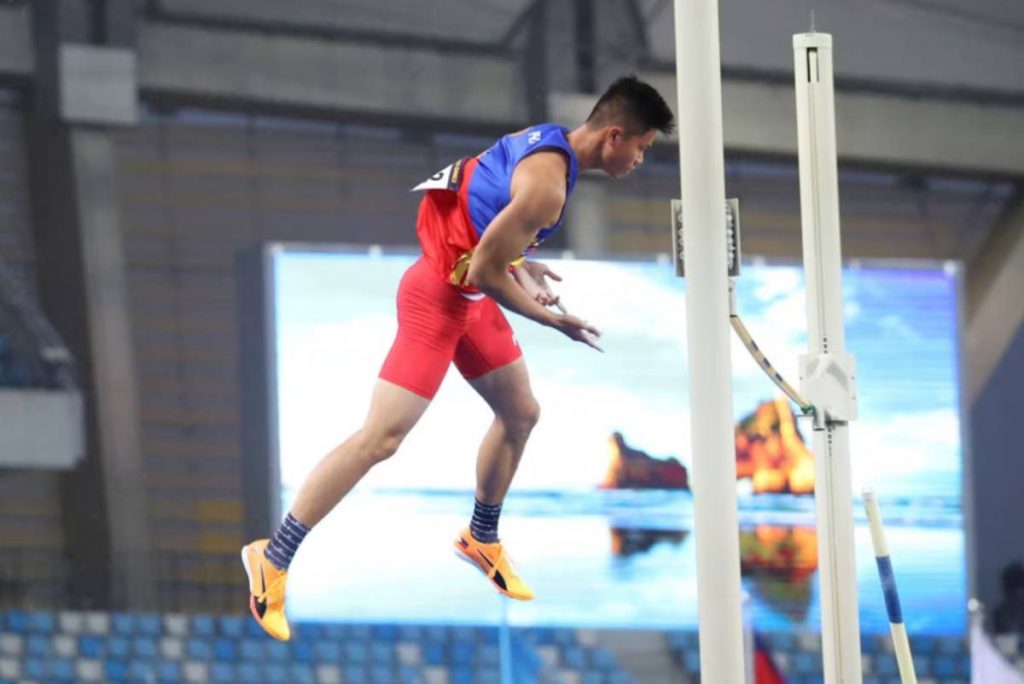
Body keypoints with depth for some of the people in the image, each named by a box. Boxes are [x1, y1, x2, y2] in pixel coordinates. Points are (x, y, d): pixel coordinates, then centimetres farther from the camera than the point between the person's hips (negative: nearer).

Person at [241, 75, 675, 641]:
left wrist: (517, 263, 8)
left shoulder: (546, 143, 3)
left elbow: (481, 216, 16)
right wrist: (551, 319, -12)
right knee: (381, 438, -12)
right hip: (438, 300, -10)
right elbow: (484, 270, -24)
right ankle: (273, 559, -9)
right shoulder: (547, 185, -27)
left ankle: (481, 539, 38)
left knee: (520, 413, 19)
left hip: (469, 296, 10)